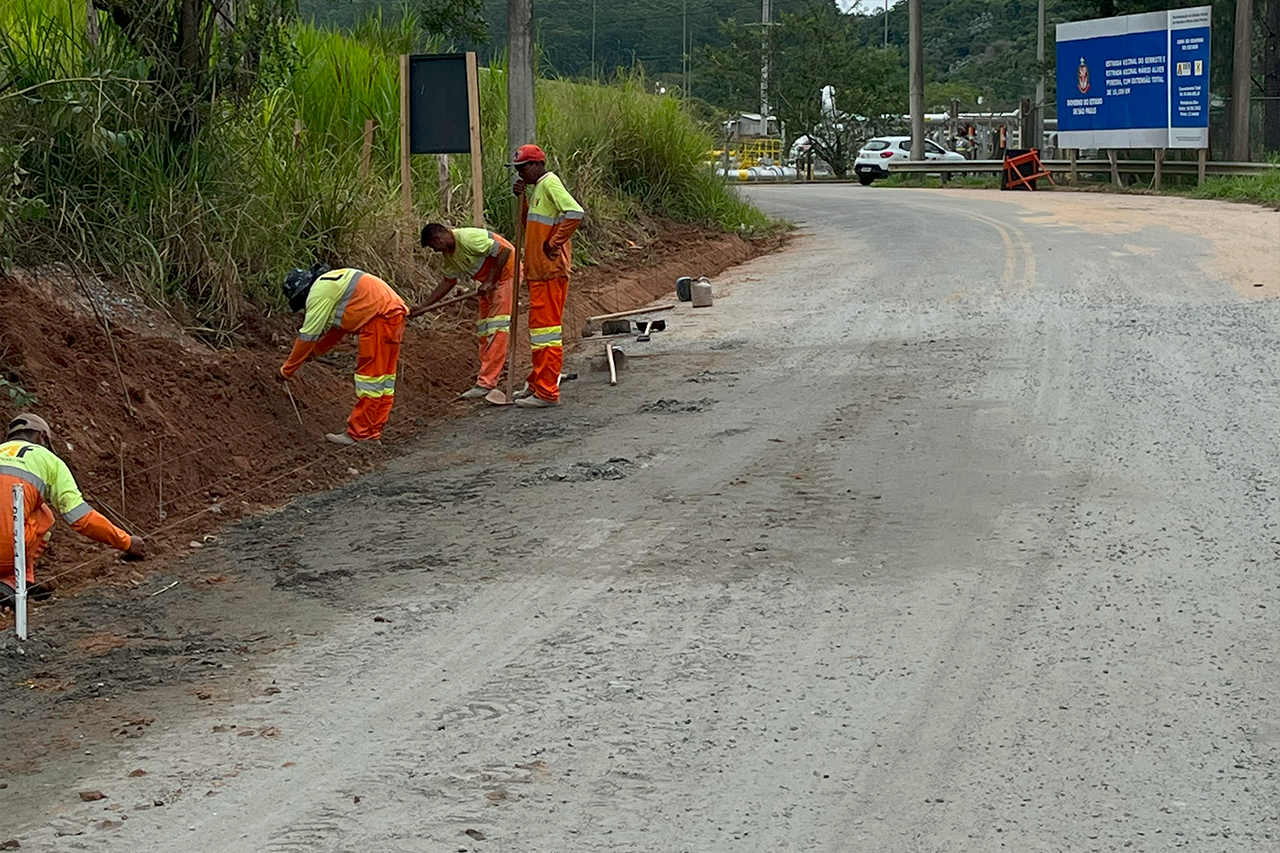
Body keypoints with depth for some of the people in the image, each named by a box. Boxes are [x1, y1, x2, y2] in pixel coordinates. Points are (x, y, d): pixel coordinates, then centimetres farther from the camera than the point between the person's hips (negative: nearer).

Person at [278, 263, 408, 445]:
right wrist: (313, 352, 32)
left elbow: (308, 335, -7)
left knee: (370, 376, -6)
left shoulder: (320, 291, -8)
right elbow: (334, 330, 31)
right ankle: (373, 431, 19)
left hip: (380, 318, -10)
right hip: (394, 313, 10)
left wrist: (287, 370, 1)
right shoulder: (330, 283, 23)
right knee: (383, 378, 13)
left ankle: (358, 434, -3)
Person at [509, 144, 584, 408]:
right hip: (538, 270, 10)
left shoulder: (550, 184, -14)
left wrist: (554, 244, -21)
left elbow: (575, 213, -27)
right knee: (538, 327, 17)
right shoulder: (536, 187, 16)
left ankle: (547, 392, -5)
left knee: (545, 327, -8)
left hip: (550, 270, -10)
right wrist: (523, 198, 7)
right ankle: (537, 384, 27)